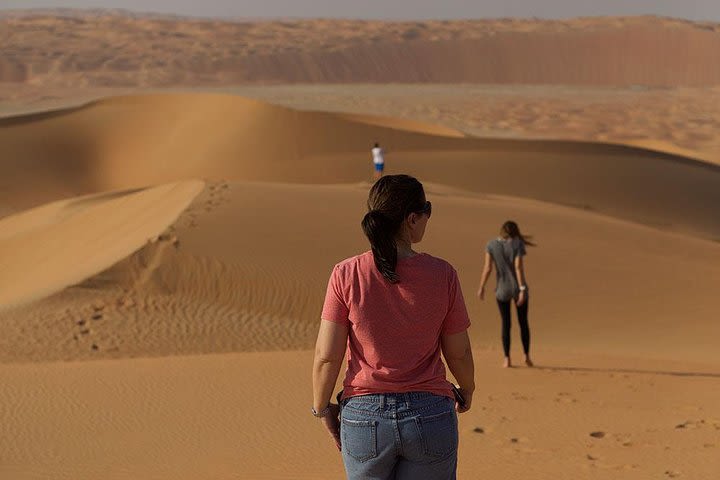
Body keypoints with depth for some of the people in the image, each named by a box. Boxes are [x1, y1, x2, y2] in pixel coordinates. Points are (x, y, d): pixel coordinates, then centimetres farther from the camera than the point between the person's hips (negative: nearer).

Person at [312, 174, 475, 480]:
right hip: (430, 417, 0)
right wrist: (467, 391, 22)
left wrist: (321, 408, 9)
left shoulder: (346, 274, -9)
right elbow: (458, 353, 1)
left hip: (365, 419, 0)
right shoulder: (442, 275, -8)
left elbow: (327, 356, -8)